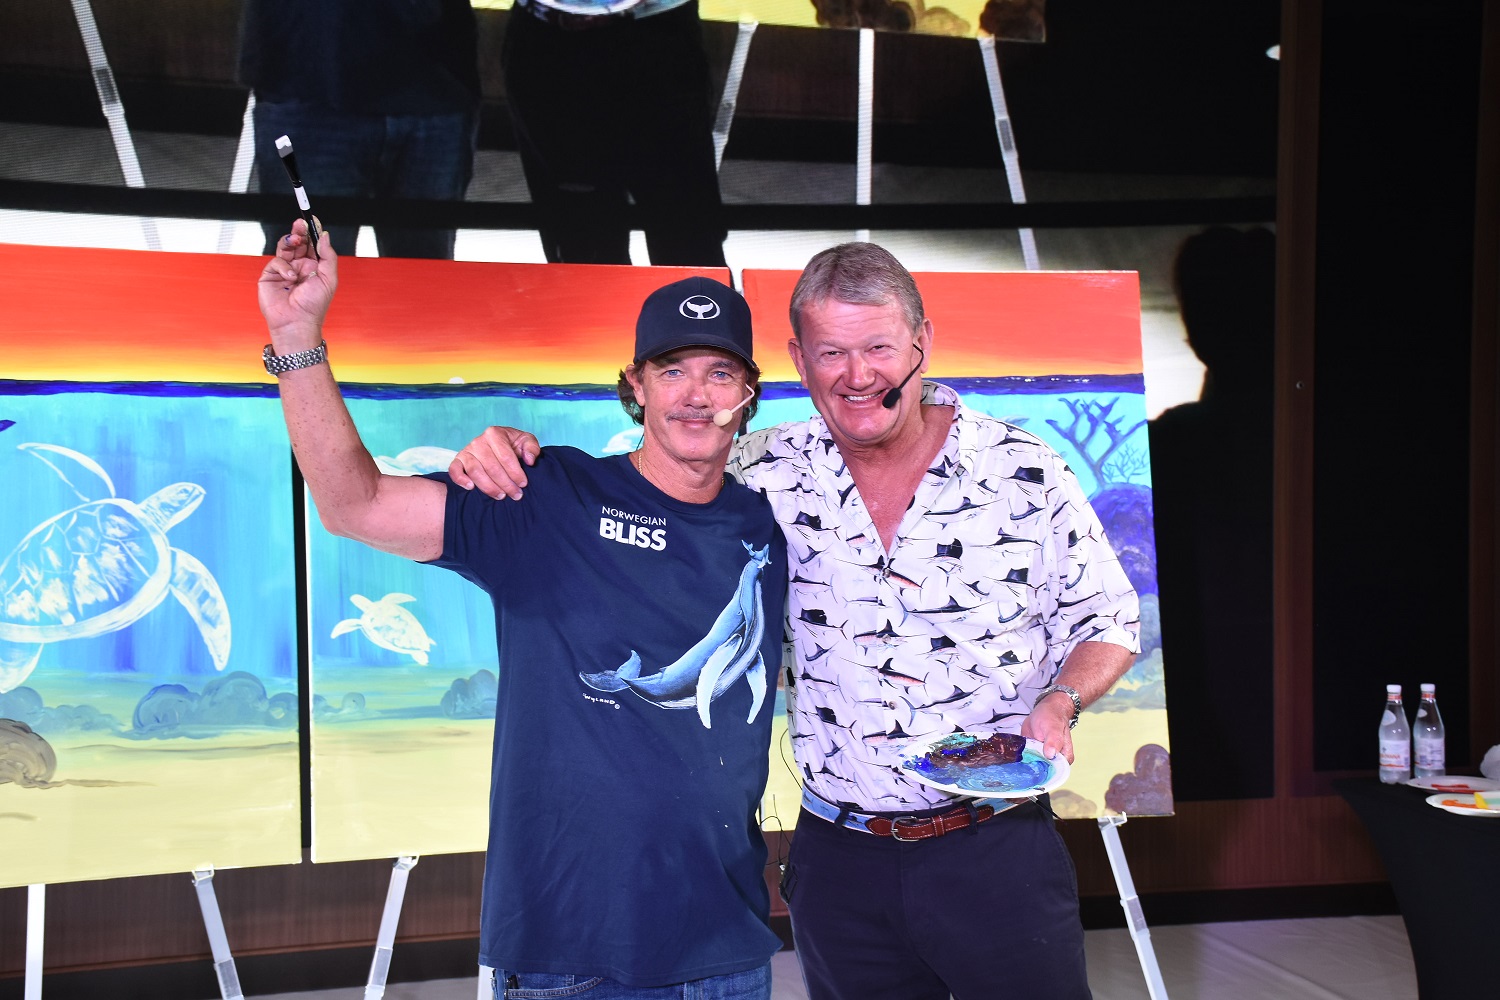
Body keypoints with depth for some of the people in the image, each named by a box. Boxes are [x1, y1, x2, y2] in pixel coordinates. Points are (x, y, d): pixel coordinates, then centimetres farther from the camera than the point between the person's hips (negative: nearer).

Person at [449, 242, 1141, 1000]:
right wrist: (510, 457, -13)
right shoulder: (769, 478, -2)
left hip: (997, 851, -1)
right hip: (838, 860, 2)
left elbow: (1107, 621, 4)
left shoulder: (1024, 474, -6)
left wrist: (1058, 704, -15)